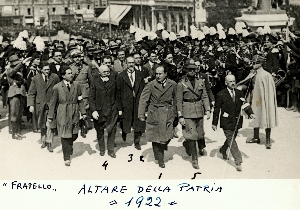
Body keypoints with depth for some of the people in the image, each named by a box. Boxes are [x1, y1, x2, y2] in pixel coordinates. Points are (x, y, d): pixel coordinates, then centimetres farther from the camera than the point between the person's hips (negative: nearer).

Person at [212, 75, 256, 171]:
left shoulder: (239, 93, 6)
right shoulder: (221, 95, -7)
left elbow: (245, 105, 6)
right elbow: (216, 110, -4)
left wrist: (250, 113, -14)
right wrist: (214, 123, -2)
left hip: (237, 122, 5)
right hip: (227, 122, -5)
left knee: (232, 139, 18)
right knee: (231, 141, -7)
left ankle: (223, 150, 48)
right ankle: (238, 162, -4)